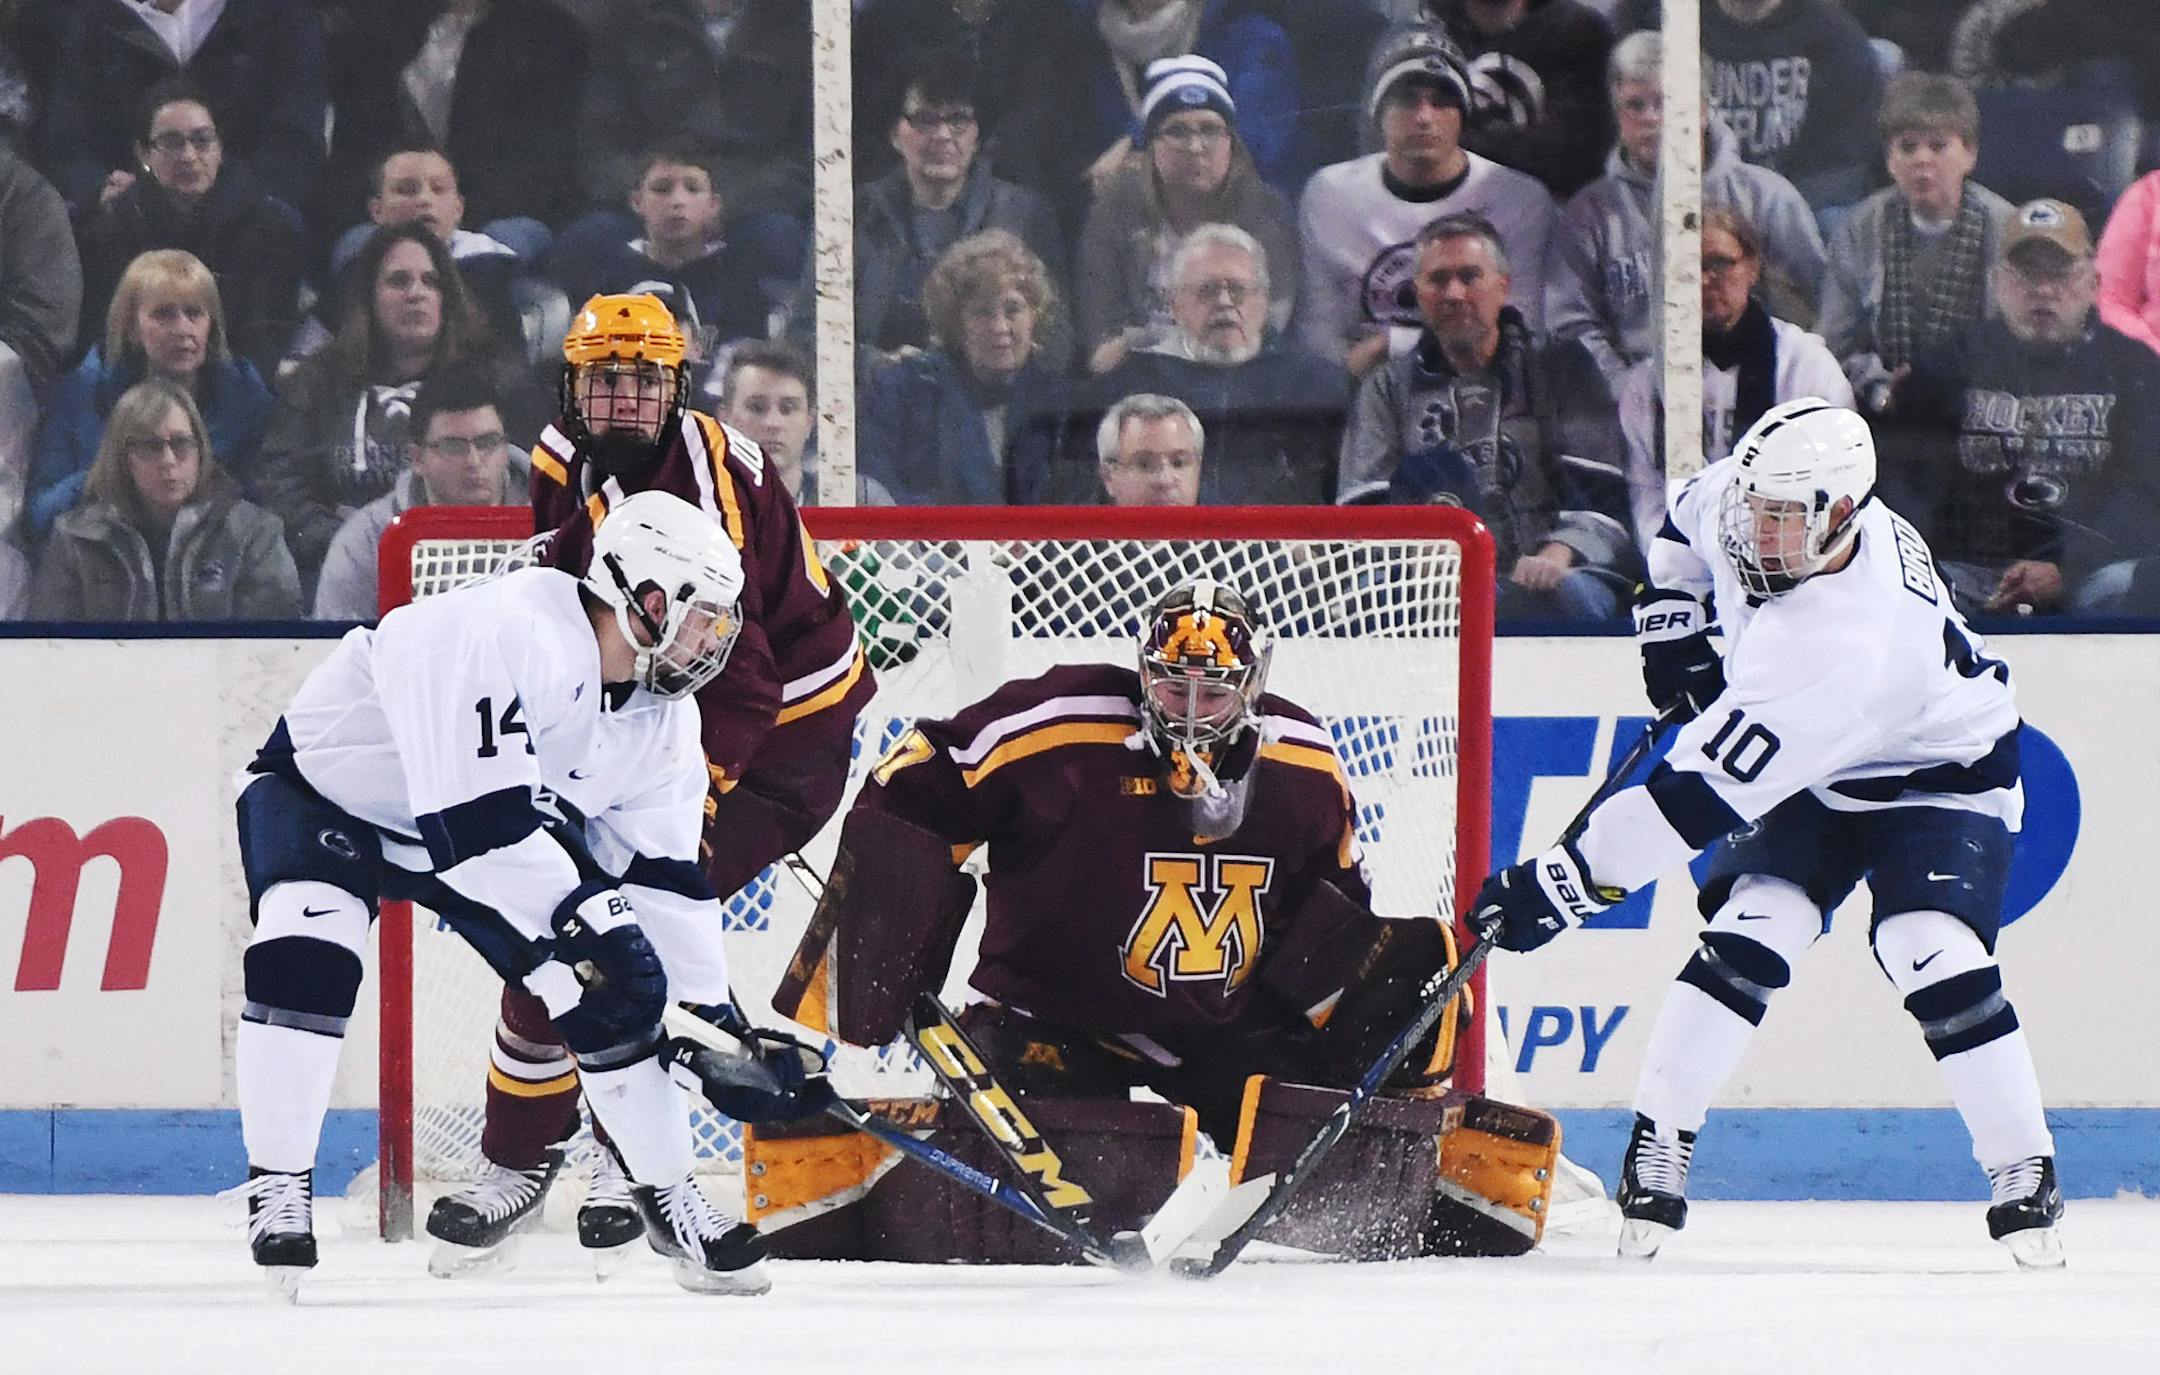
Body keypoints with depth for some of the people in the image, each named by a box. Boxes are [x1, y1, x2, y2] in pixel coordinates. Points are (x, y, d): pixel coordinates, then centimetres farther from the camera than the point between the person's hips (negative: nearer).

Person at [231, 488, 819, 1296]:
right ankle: (278, 1185, -21)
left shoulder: (661, 714, -9)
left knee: (620, 988, -5)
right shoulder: (507, 637, -37)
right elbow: (480, 819, -41)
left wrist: (710, 1010, -8)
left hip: (503, 813, 7)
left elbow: (664, 875, -3)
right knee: (308, 950, -34)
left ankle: (669, 1197, 13)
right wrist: (578, 918, -39)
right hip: (325, 789, -7)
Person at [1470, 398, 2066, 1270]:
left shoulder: (1840, 650, -43)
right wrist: (1671, 622, -2)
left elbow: (1700, 796, -43)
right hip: (1811, 778, 6)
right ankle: (1657, 1149, -8)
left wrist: (1564, 882, -42)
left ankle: (2025, 1178, -10)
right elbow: (1691, 519, 8)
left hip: (1941, 779, -6)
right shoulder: (1740, 496, -22)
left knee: (1934, 960, -25)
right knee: (1749, 938, -15)